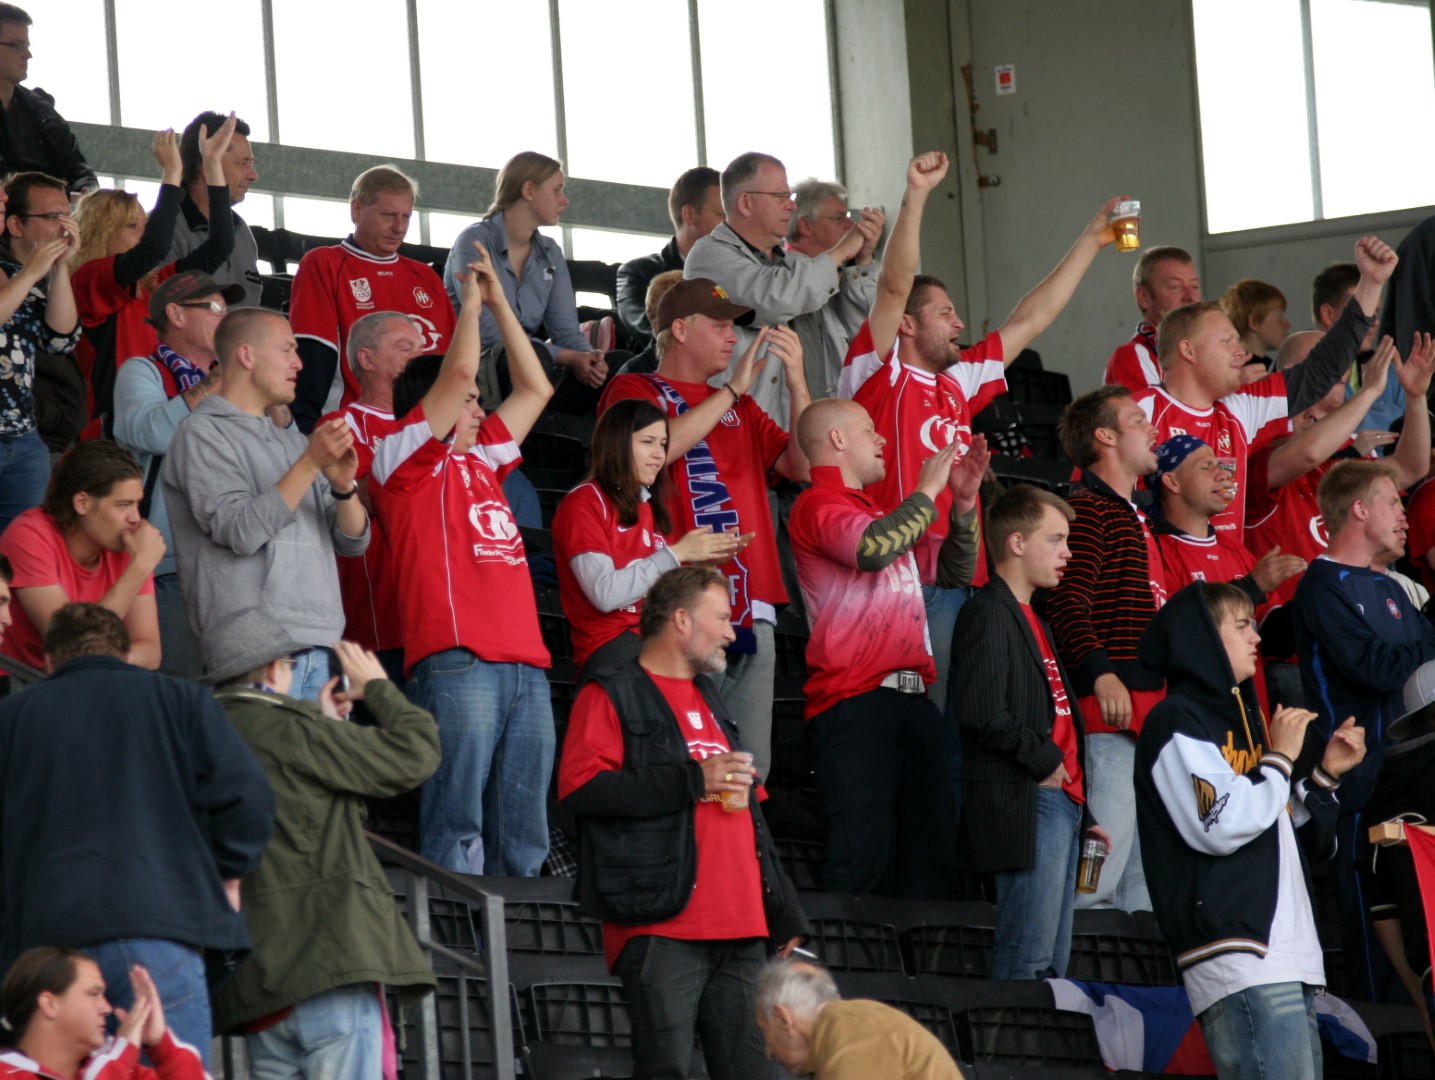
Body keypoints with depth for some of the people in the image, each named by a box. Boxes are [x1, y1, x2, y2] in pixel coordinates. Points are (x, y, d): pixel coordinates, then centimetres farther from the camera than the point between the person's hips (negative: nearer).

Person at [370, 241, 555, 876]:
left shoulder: (480, 461, 27)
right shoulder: (404, 457, 7)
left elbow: (535, 389, 33)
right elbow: (459, 372, -2)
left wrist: (500, 302, 31)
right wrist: (472, 303, 14)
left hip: (525, 665, 7)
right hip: (457, 660, -7)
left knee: (521, 840, 3)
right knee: (455, 826, -13)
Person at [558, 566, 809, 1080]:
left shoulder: (710, 704, 26)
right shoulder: (613, 696, 0)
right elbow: (579, 787, -17)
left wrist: (784, 912, 24)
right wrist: (691, 780, -15)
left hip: (738, 930, 8)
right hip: (662, 926, -8)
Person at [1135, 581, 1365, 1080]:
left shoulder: (1237, 717, 26)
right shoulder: (1176, 723, -4)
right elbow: (1221, 826, -17)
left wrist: (1325, 773, 17)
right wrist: (1280, 758, -6)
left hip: (1289, 956, 10)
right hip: (1238, 958, -10)